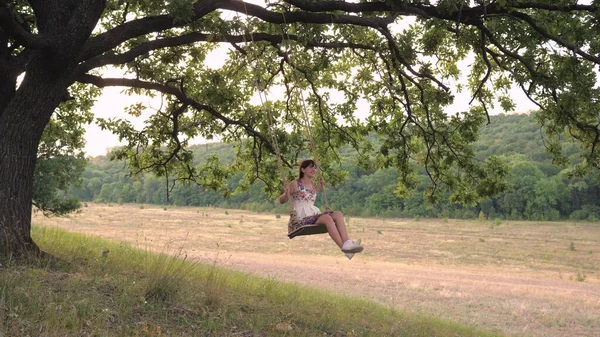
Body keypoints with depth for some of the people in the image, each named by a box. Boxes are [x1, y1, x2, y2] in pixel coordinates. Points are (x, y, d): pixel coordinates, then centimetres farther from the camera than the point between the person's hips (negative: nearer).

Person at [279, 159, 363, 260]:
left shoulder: (312, 184, 19)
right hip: (303, 219, -7)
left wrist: (320, 186, 29)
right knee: (327, 217, -33)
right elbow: (281, 201, 2)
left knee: (338, 214, -19)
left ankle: (347, 243, -39)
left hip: (316, 215, 7)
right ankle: (344, 248, -39)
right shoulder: (295, 184, 0)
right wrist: (286, 194, -19)